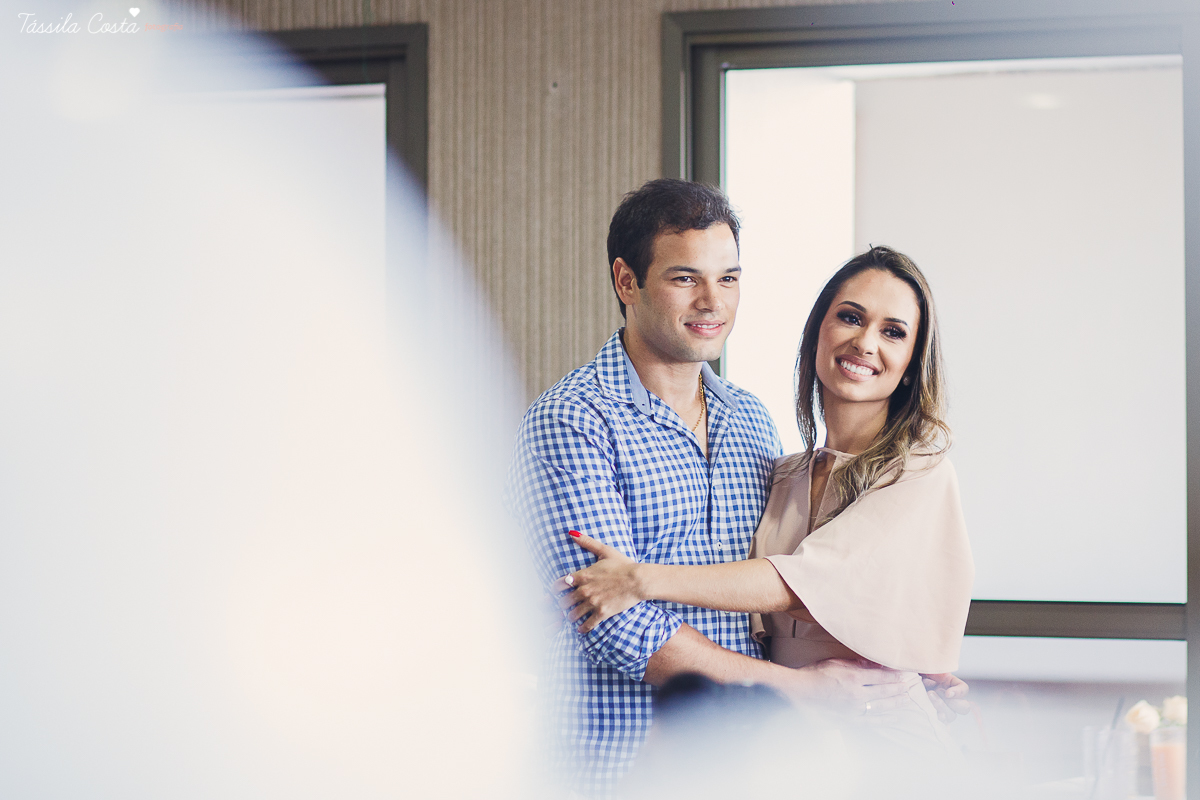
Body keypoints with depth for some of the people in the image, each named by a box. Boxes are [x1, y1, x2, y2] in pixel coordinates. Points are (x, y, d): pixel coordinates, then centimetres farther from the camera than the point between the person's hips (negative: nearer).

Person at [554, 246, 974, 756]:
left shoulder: (920, 473, -7)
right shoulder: (782, 478, 11)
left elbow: (809, 581, -19)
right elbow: (760, 628, 12)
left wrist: (642, 581, -19)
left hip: (886, 741, -5)